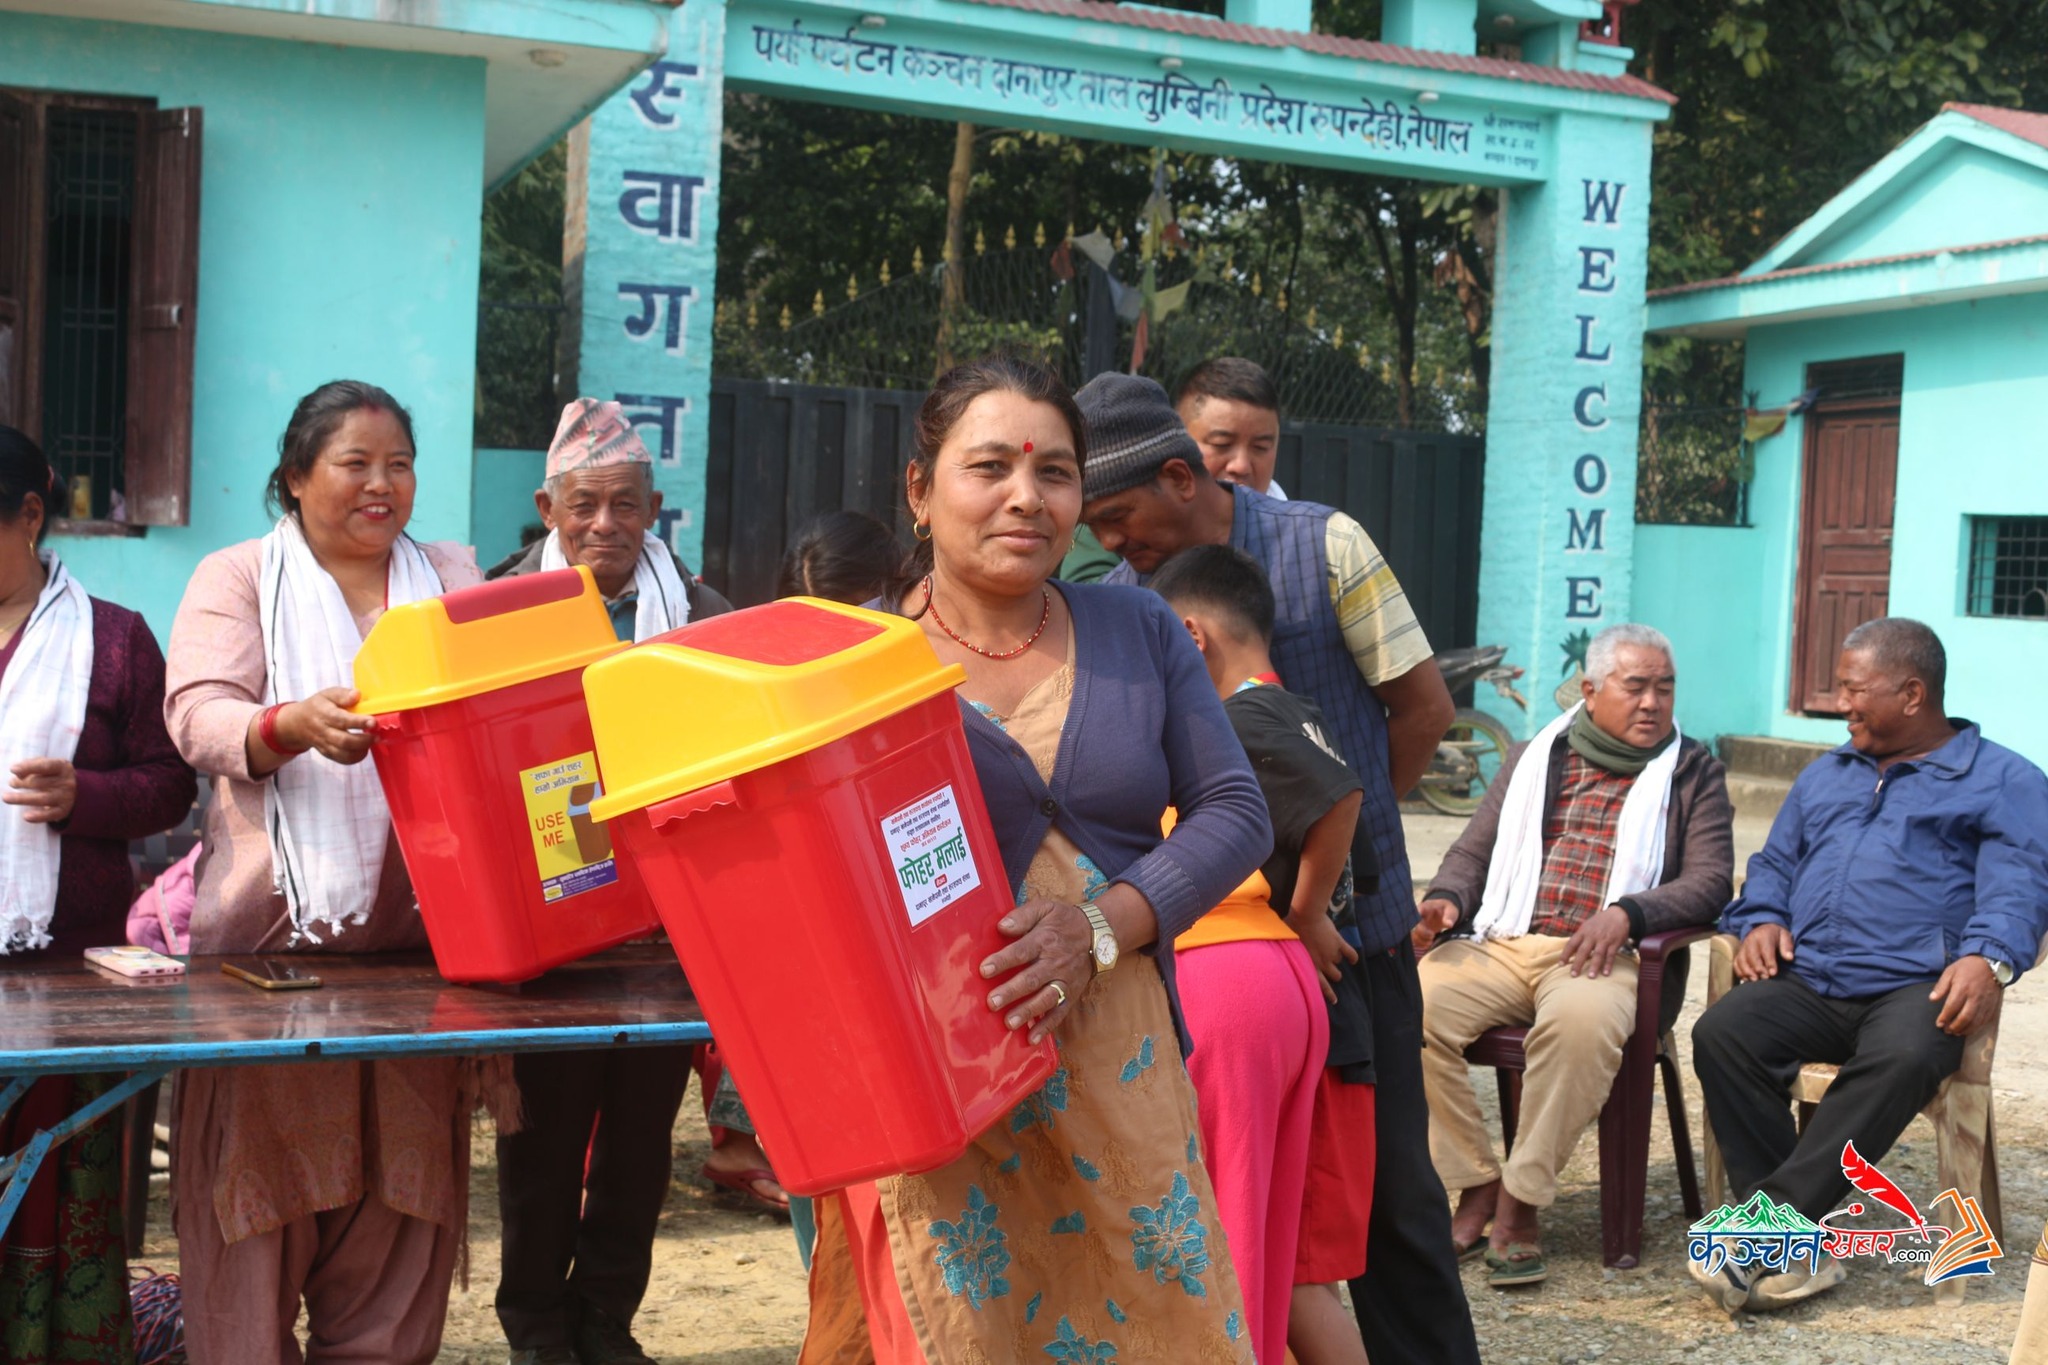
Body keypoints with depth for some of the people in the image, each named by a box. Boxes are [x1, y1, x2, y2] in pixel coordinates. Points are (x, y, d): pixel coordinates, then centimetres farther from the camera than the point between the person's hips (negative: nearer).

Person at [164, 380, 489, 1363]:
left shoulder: (455, 580, 18)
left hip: (414, 929, 3)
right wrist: (295, 726, -28)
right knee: (261, 1167, 0)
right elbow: (198, 716, -9)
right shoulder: (238, 578, 6)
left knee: (398, 1178, 6)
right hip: (272, 930, -3)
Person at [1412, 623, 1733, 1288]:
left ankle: (1522, 1203, -25)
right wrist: (1446, 899, -2)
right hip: (1500, 942, 3)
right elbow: (1473, 851, 22)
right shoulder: (1533, 759, 23)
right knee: (1415, 1005, -27)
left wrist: (1625, 913, -15)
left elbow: (1710, 879, 3)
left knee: (1581, 1021, -39)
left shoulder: (1693, 772, 15)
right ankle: (1476, 1188, -15)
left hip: (1600, 956, -3)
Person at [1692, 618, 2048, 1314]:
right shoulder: (1825, 775, 30)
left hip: (1913, 986, -4)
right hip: (1807, 981, 4)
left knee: (1904, 1057, -39)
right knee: (1720, 1033, -27)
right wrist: (1763, 919, 8)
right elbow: (1773, 864, 31)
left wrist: (1989, 958, -23)